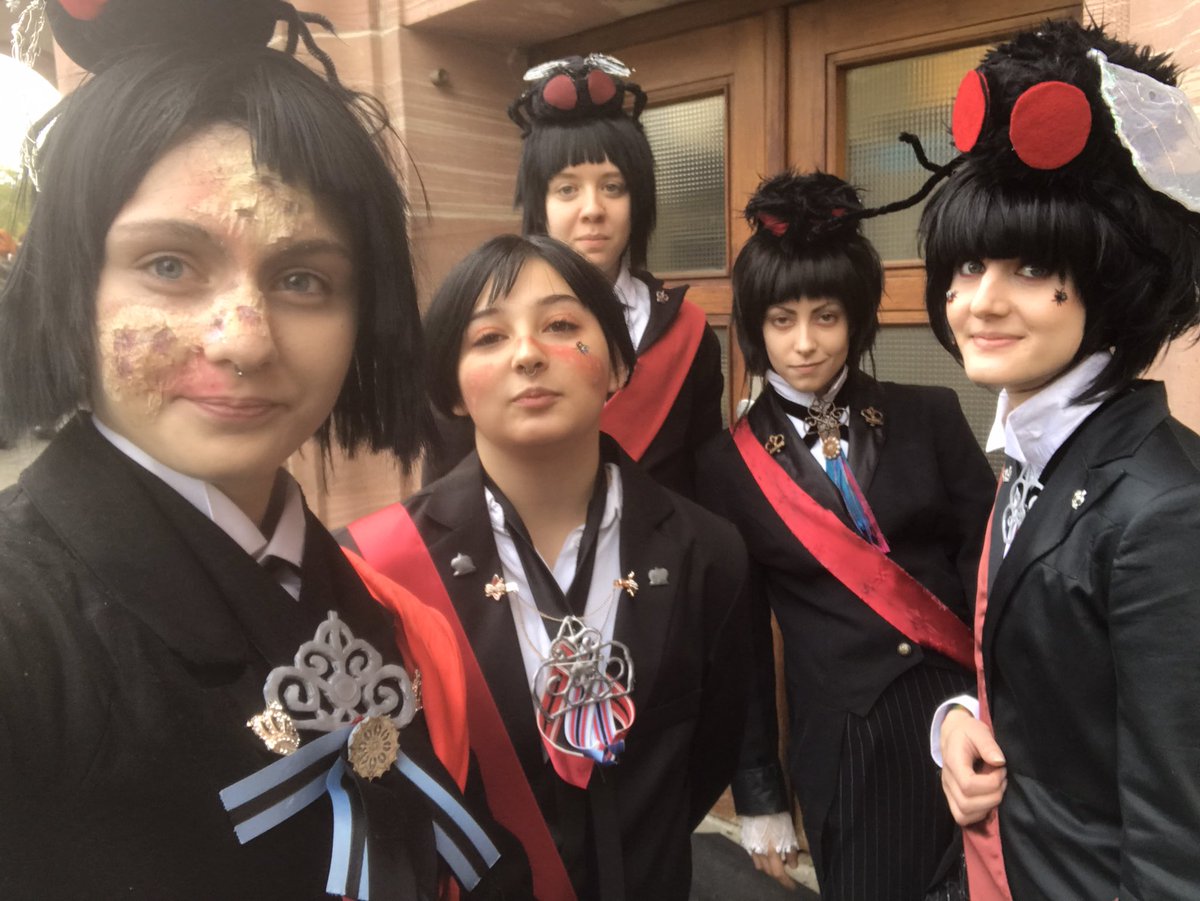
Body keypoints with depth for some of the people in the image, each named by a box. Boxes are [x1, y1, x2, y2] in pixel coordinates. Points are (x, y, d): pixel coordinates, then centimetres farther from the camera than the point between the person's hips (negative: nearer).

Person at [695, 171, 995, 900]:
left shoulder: (931, 418, -2)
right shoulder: (731, 464, -4)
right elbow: (742, 635, 0)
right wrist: (759, 793, 3)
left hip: (964, 715, 1)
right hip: (841, 743, -1)